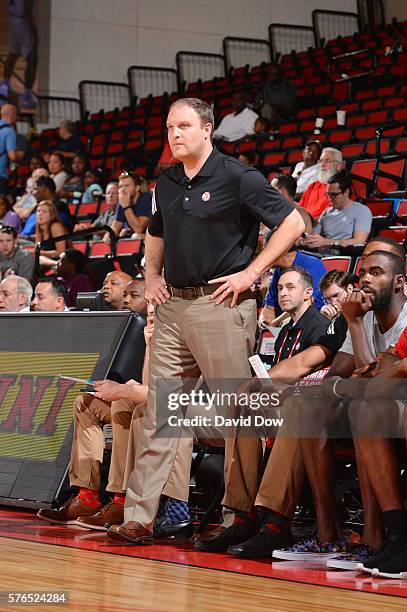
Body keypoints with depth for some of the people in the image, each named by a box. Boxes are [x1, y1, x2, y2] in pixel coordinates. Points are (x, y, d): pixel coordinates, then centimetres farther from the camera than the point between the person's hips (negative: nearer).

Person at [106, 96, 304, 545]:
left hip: (221, 305, -7)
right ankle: (139, 516, 4)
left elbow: (292, 223, -7)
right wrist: (152, 276, 16)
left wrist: (251, 272, -11)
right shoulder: (166, 184, 14)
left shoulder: (237, 178, -6)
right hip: (172, 306, 7)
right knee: (159, 411, 4)